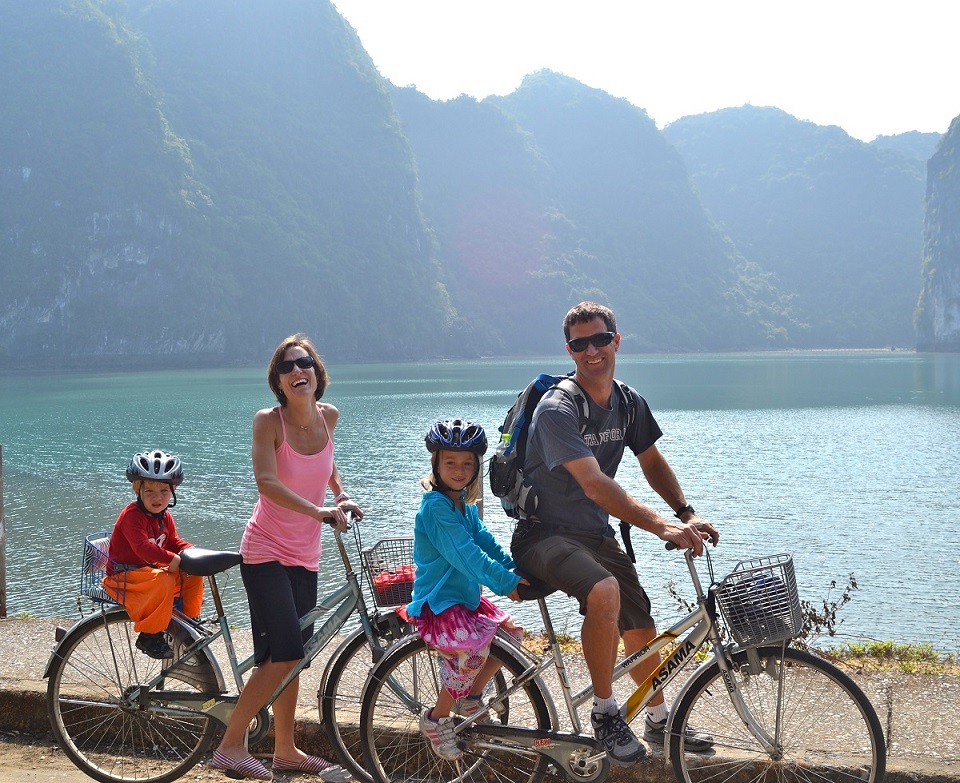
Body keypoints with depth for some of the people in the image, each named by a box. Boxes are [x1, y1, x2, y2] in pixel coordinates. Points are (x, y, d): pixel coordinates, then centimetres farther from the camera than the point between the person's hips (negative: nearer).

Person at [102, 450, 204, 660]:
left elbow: (173, 541, 17)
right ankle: (149, 635, -26)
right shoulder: (132, 515, -21)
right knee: (163, 580, -35)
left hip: (149, 571, 9)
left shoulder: (165, 517, 8)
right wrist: (171, 559, -38)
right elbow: (142, 547, -32)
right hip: (123, 577, -9)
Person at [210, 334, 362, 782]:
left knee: (291, 658, 13)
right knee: (284, 654, -15)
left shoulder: (328, 417, 1)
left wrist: (342, 495, 9)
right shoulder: (268, 421, -15)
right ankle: (230, 746, -5)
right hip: (266, 552, -6)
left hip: (304, 556, 6)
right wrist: (318, 511, -37)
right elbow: (267, 482, -28)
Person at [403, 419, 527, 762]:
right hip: (437, 602, -9)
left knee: (512, 632, 6)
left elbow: (485, 541, 8)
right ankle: (437, 718, -9)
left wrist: (517, 571, -5)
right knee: (474, 649, -29)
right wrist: (504, 583, -29)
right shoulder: (435, 505, -20)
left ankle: (471, 697, 21)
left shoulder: (465, 505, 10)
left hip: (465, 596, 9)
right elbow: (464, 553, -26)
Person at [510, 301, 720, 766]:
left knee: (641, 629, 7)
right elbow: (594, 484, -31)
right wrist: (661, 526, -39)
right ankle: (605, 712, -17)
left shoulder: (629, 403, 3)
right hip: (545, 534, -7)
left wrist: (687, 513, -1)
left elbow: (652, 463, 16)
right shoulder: (557, 409, -22)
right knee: (605, 591, -34)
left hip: (595, 534, 7)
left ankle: (659, 721, 33)